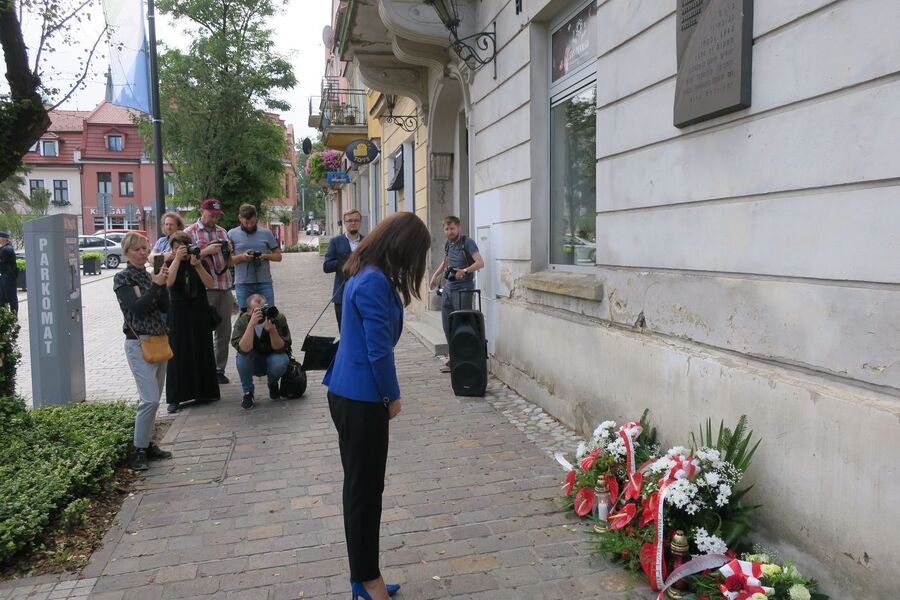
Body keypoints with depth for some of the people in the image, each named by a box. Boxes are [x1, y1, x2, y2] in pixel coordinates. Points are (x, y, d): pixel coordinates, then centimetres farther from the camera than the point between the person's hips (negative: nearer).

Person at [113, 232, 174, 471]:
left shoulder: (149, 276, 11)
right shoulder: (122, 278, -6)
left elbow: (165, 307, 4)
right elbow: (136, 308, -18)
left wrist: (162, 284, -9)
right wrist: (156, 285, -20)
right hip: (138, 343, -6)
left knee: (154, 398, 10)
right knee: (150, 399, -12)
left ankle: (148, 444, 19)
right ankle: (139, 451, -1)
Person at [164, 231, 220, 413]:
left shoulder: (199, 261, 5)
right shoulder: (170, 263, 2)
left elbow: (209, 283, -8)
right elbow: (169, 282, -18)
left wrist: (198, 265, -21)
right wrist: (177, 258, -22)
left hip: (200, 313, 2)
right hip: (178, 314, -2)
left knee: (202, 352, 6)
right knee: (178, 353, -2)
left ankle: (203, 392, 18)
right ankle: (175, 397, 2)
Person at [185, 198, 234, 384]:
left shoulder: (222, 232, 15)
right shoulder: (190, 233, -1)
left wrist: (228, 251, 2)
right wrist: (206, 251, -17)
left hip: (225, 288, 5)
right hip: (204, 290, -5)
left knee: (224, 331, 8)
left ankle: (219, 369, 17)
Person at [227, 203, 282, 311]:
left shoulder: (266, 233, 9)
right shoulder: (232, 234, 6)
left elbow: (278, 256, 10)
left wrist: (265, 256, -9)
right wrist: (242, 257, -16)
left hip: (265, 282, 1)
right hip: (243, 283, -1)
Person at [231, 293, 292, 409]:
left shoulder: (278, 318, -22)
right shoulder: (242, 321, -22)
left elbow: (280, 348, -24)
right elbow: (244, 349, -37)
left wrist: (272, 331, -41)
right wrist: (252, 324, -47)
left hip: (272, 357, 0)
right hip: (253, 363, 0)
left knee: (280, 362, -33)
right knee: (242, 354, -31)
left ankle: (273, 384, 4)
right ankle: (248, 392, -9)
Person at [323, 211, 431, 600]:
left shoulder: (365, 274, 10)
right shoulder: (374, 281, -21)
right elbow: (378, 349, -20)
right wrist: (392, 395, -7)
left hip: (352, 393, 10)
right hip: (361, 399, -10)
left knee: (362, 486, 16)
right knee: (364, 488, 3)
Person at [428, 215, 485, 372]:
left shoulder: (467, 242, -9)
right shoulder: (447, 244, 13)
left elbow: (480, 263, -19)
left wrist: (464, 271, -32)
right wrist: (435, 275, 20)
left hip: (463, 289, -7)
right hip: (448, 288, 7)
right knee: (447, 325, 9)